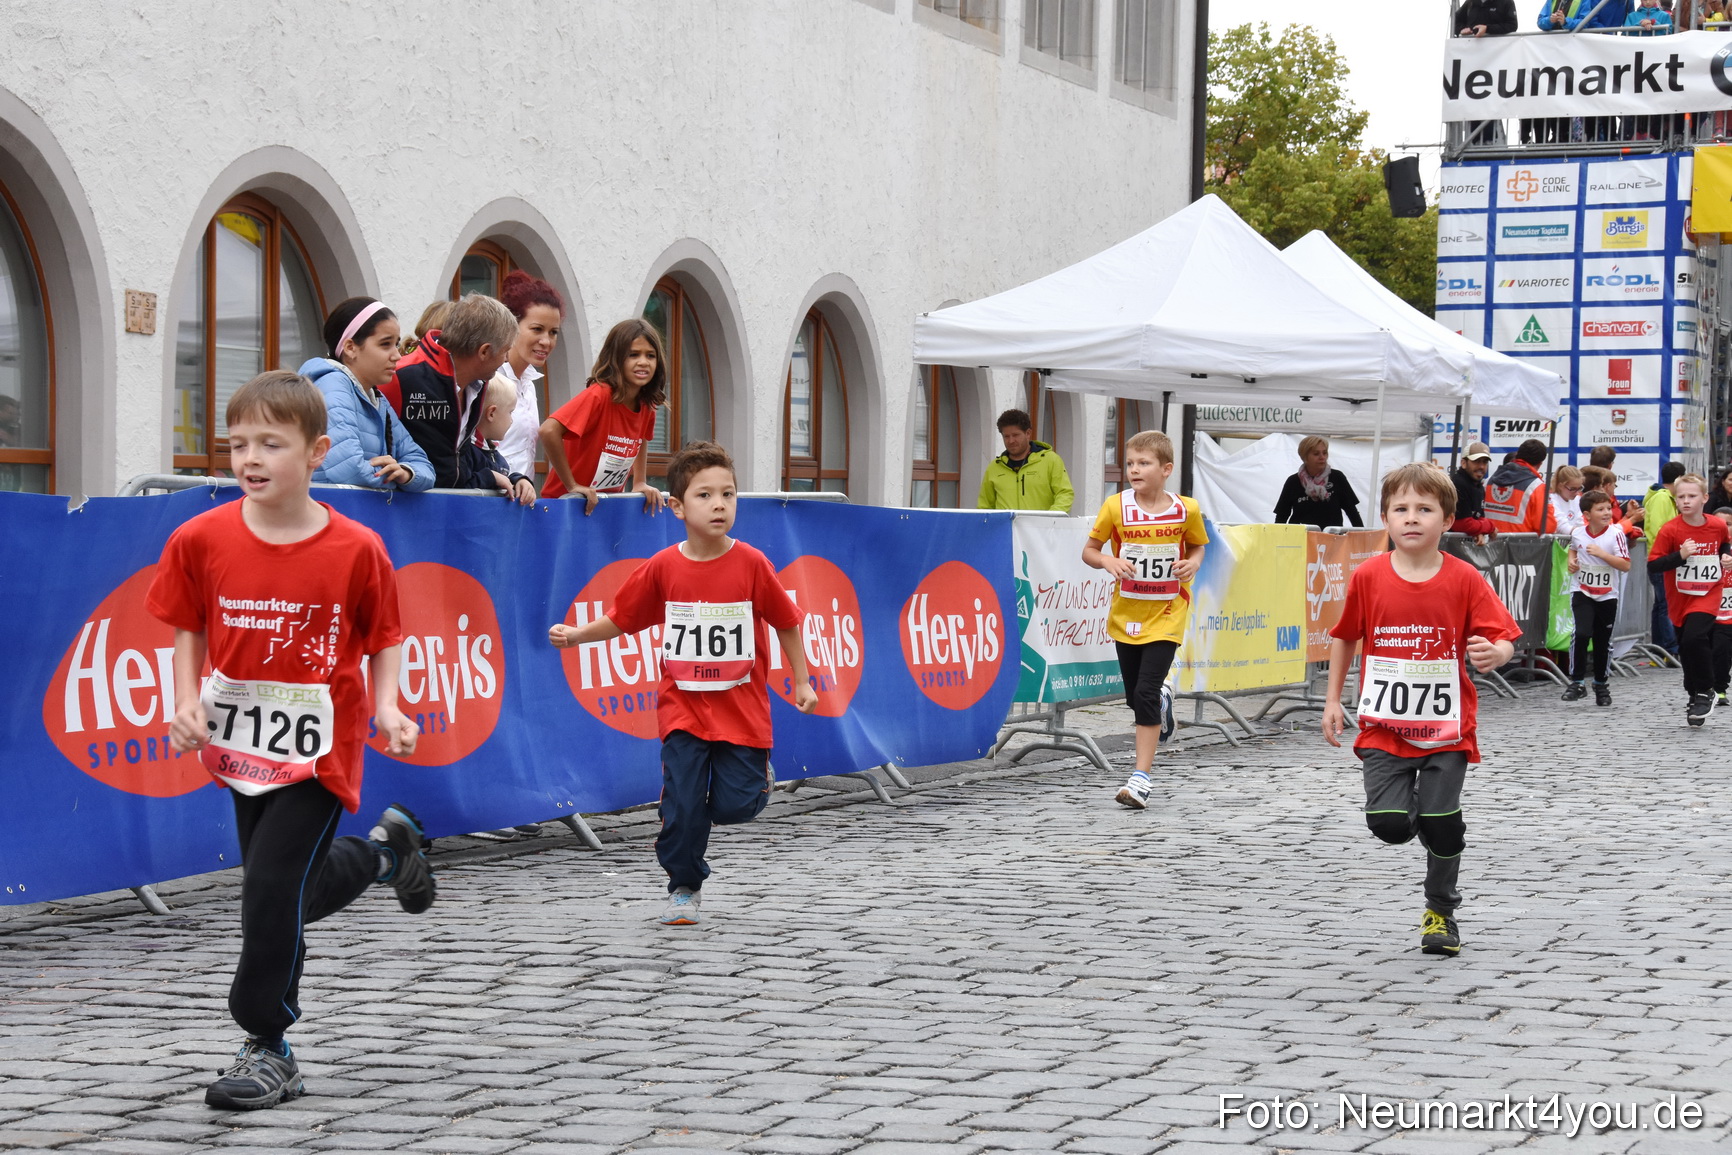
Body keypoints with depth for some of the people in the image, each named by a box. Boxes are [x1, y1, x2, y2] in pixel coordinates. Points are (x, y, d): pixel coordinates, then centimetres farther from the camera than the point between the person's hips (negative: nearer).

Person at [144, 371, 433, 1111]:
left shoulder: (355, 550, -13)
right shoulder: (202, 540, -7)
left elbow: (383, 640, -1)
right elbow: (189, 631, 6)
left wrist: (387, 709, -15)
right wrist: (187, 703, -7)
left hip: (319, 750, -4)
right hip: (243, 745, 4)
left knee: (274, 886, -10)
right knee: (293, 893, 14)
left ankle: (268, 1049, 7)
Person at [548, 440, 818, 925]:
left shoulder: (752, 565, -10)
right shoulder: (662, 568, -6)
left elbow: (786, 622, 1)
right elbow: (619, 620, 5)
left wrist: (801, 682, 4)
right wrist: (574, 635, -7)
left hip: (741, 709, -1)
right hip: (683, 709, 1)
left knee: (734, 806, -3)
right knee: (682, 804, -4)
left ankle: (756, 772, 32)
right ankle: (683, 890, 14)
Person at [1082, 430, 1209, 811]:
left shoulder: (1186, 510, -7)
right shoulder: (1116, 507, -7)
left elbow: (1197, 546, 11)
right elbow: (1089, 550, 2)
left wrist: (1193, 564, -11)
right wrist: (1108, 561, -19)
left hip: (1166, 614, -3)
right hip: (1126, 614, 3)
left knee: (1145, 694, -13)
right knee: (1136, 698, 11)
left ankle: (1140, 779, -9)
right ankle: (1160, 699, 50)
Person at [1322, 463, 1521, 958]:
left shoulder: (1464, 579, -8)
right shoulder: (1368, 577, -4)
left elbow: (1503, 640, -7)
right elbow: (1344, 638, 11)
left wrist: (1493, 653, -30)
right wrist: (1332, 701, 10)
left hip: (1446, 728, -1)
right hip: (1384, 727, 1)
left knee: (1441, 824, -5)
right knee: (1390, 825, -12)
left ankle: (1441, 912, 19)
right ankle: (1411, 811, 26)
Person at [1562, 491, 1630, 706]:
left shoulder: (1615, 535, -12)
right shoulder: (1578, 533, -2)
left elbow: (1625, 566, -17)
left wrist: (1602, 554, -25)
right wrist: (1571, 560, 2)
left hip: (1607, 596, 0)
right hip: (1582, 592, 0)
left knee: (1603, 641, 9)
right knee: (1582, 634, -19)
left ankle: (1601, 684, 28)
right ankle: (1577, 682, -9)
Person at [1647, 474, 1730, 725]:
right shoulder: (1670, 530, -12)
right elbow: (1652, 565, -16)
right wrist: (1680, 555, -26)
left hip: (1707, 596, -1)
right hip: (1679, 599, 1)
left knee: (1694, 638, -23)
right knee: (1686, 649, 11)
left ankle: (1704, 693, -6)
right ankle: (1694, 697, 31)